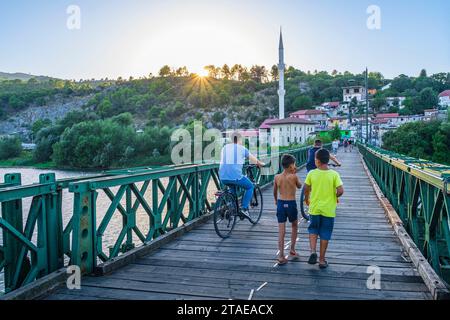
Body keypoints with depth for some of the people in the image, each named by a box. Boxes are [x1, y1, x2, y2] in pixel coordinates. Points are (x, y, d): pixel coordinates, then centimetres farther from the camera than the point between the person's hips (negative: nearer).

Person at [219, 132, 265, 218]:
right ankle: (244, 208, 10)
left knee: (233, 187, 36)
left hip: (222, 177, 5)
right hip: (235, 176, -5)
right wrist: (260, 164, 38)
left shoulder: (224, 147, 17)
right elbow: (253, 159, 17)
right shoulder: (242, 148, 4)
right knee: (250, 187, 19)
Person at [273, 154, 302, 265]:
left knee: (281, 231, 3)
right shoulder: (294, 177, -11)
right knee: (294, 227, 22)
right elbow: (299, 186, 10)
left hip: (280, 203, 2)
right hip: (291, 204, -2)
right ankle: (292, 250, 28)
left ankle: (281, 256, 3)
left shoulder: (277, 177, -2)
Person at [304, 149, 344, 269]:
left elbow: (306, 189, -1)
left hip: (314, 208, 0)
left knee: (313, 231, 20)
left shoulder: (312, 173, -8)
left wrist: (307, 199, 19)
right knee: (325, 235, 11)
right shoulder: (334, 174, -10)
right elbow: (340, 191, -15)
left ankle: (313, 252, 0)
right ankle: (322, 260, 19)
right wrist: (334, 196, 7)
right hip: (328, 209, 0)